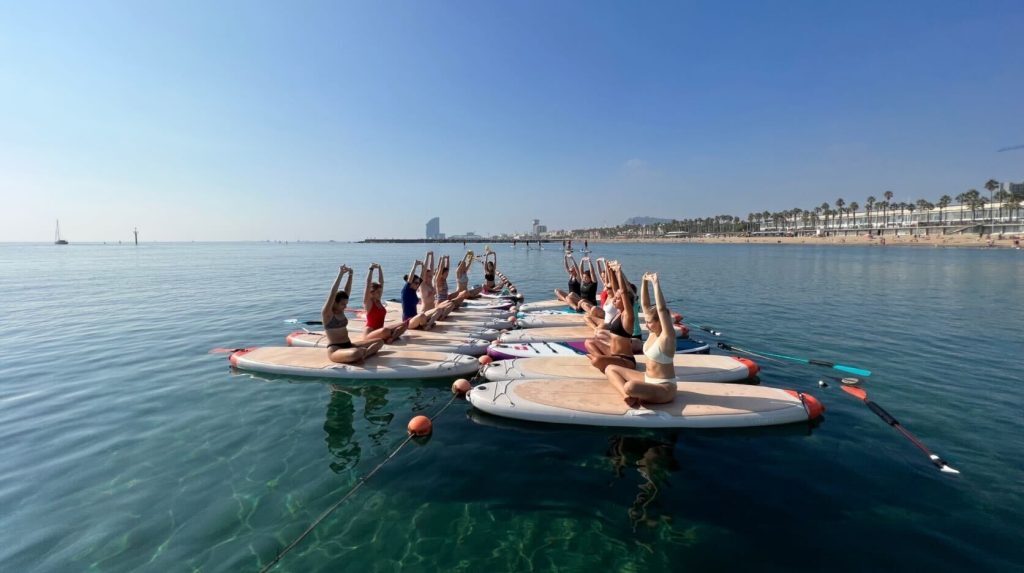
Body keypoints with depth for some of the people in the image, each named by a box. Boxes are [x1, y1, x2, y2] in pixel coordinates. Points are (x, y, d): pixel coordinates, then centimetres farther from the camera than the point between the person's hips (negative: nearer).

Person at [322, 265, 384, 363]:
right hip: (335, 350, -8)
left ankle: (362, 354, -20)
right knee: (356, 353, -42)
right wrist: (340, 274, -24)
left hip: (348, 345, 9)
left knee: (379, 342, -1)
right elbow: (333, 293, -22)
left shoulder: (341, 311, 11)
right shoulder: (327, 313, -10)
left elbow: (347, 291, 6)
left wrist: (350, 275, -6)